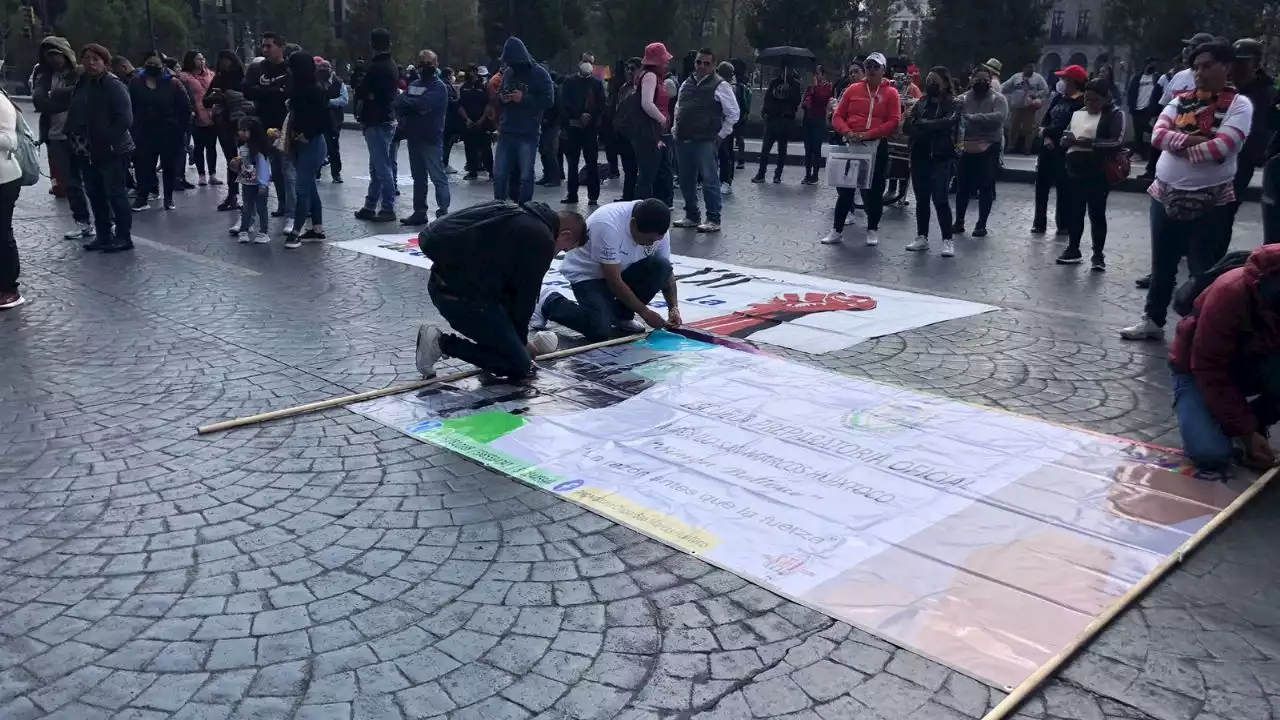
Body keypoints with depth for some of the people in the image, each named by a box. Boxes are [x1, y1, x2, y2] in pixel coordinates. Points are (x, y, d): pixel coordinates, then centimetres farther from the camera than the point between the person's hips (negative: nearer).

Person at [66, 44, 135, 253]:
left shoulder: (114, 85, -11)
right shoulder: (81, 84, 12)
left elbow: (125, 118, -19)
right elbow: (74, 116, 18)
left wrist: (108, 142, -20)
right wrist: (73, 140, 8)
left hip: (111, 151, -8)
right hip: (86, 151, 8)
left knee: (116, 193, -2)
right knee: (95, 194, 11)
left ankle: (124, 237, 6)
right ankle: (103, 235, 21)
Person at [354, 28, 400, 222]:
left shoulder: (375, 67, -17)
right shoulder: (392, 66, 12)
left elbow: (360, 91, -15)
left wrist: (358, 84, 6)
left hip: (376, 124, -10)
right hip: (388, 120, 10)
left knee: (382, 168, -5)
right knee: (377, 167, 14)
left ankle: (388, 209, -2)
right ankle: (370, 207, 20)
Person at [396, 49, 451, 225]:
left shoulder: (439, 87, -6)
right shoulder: (414, 84, 17)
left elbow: (423, 104, -21)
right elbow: (399, 103, 8)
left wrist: (406, 102, -5)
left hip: (431, 139, -8)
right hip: (414, 137, 8)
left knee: (438, 177, -8)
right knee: (418, 177, 13)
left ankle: (443, 213, -9)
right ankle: (419, 212, 19)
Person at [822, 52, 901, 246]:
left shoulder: (891, 93, 0)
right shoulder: (853, 89, 7)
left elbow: (894, 122, -8)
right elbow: (837, 116, 6)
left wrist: (869, 134, -18)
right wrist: (847, 132, -13)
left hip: (877, 146, -2)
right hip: (851, 144, 2)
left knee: (874, 190, 5)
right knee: (844, 188, 4)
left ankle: (872, 230, 18)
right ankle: (837, 231, 11)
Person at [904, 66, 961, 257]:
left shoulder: (953, 104, 0)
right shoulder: (921, 103, 14)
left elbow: (947, 123, -20)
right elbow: (907, 126, 1)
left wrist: (922, 124, -12)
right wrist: (931, 129, -15)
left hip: (941, 158, -5)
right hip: (919, 157, 5)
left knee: (940, 199, -9)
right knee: (921, 199, 8)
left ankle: (948, 240, -4)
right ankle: (922, 238, 16)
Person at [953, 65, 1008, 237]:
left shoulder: (998, 99, -1)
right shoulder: (963, 99, 5)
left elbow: (998, 117, -20)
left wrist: (973, 118, -25)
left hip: (990, 149, -2)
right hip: (968, 148, 2)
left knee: (986, 188, 3)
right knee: (963, 187, 7)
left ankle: (981, 224, 11)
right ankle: (959, 221, 19)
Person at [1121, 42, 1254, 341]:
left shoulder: (1238, 104, -6)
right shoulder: (1180, 100, 8)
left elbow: (1222, 148, -19)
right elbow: (1158, 135, -5)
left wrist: (1178, 146, -9)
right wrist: (1193, 140, -18)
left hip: (1211, 201, -5)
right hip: (1166, 194, 5)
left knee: (1203, 269, 2)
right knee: (1162, 264, 14)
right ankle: (1153, 320, 26)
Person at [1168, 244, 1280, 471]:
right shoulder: (1232, 293, -30)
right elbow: (1210, 370, -25)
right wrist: (1246, 432, -24)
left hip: (1253, 362, 3)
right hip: (1199, 369, -3)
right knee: (1211, 454, -25)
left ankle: (1256, 421, -1)